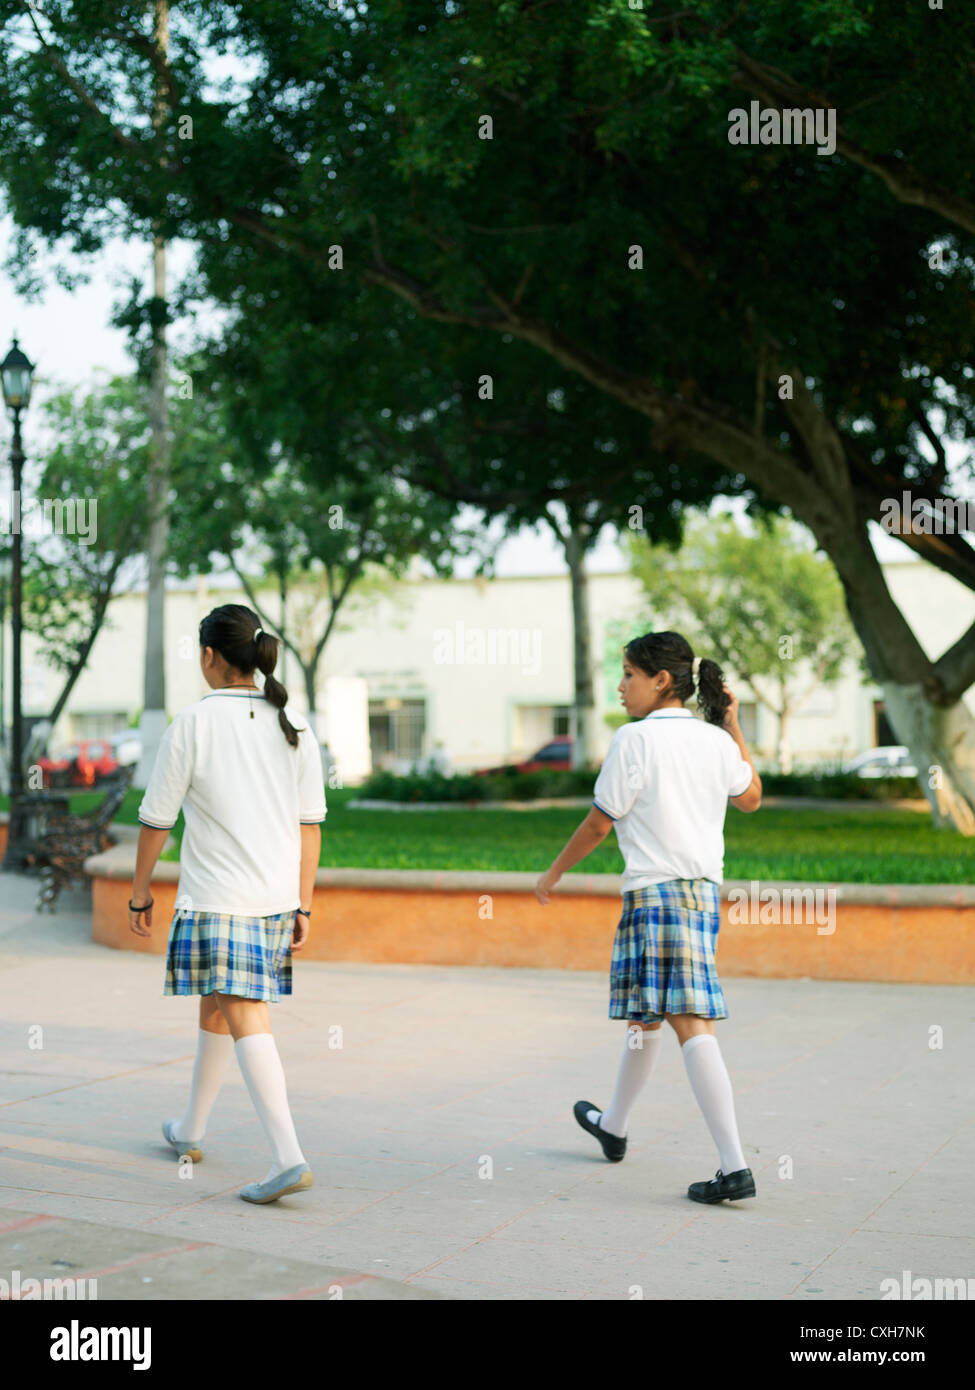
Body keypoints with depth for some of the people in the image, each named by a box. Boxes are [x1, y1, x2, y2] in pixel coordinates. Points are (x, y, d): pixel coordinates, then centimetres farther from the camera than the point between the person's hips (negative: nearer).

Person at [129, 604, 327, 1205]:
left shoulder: (192, 725, -10)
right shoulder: (293, 727, 4)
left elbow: (156, 819, -4)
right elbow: (310, 824, 3)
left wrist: (141, 891, 8)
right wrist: (303, 906, 8)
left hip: (216, 899, -6)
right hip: (278, 897, 6)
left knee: (246, 1018, -9)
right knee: (216, 1008, 21)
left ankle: (288, 1155, -20)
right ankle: (190, 1131, 36)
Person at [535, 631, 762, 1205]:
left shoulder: (636, 738, -10)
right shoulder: (716, 740, 8)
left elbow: (600, 822, -5)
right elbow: (751, 796, 26)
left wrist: (554, 874, 9)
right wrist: (734, 726, 28)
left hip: (657, 891, -7)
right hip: (705, 888, 8)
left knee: (690, 1022, -5)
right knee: (644, 1012, 16)